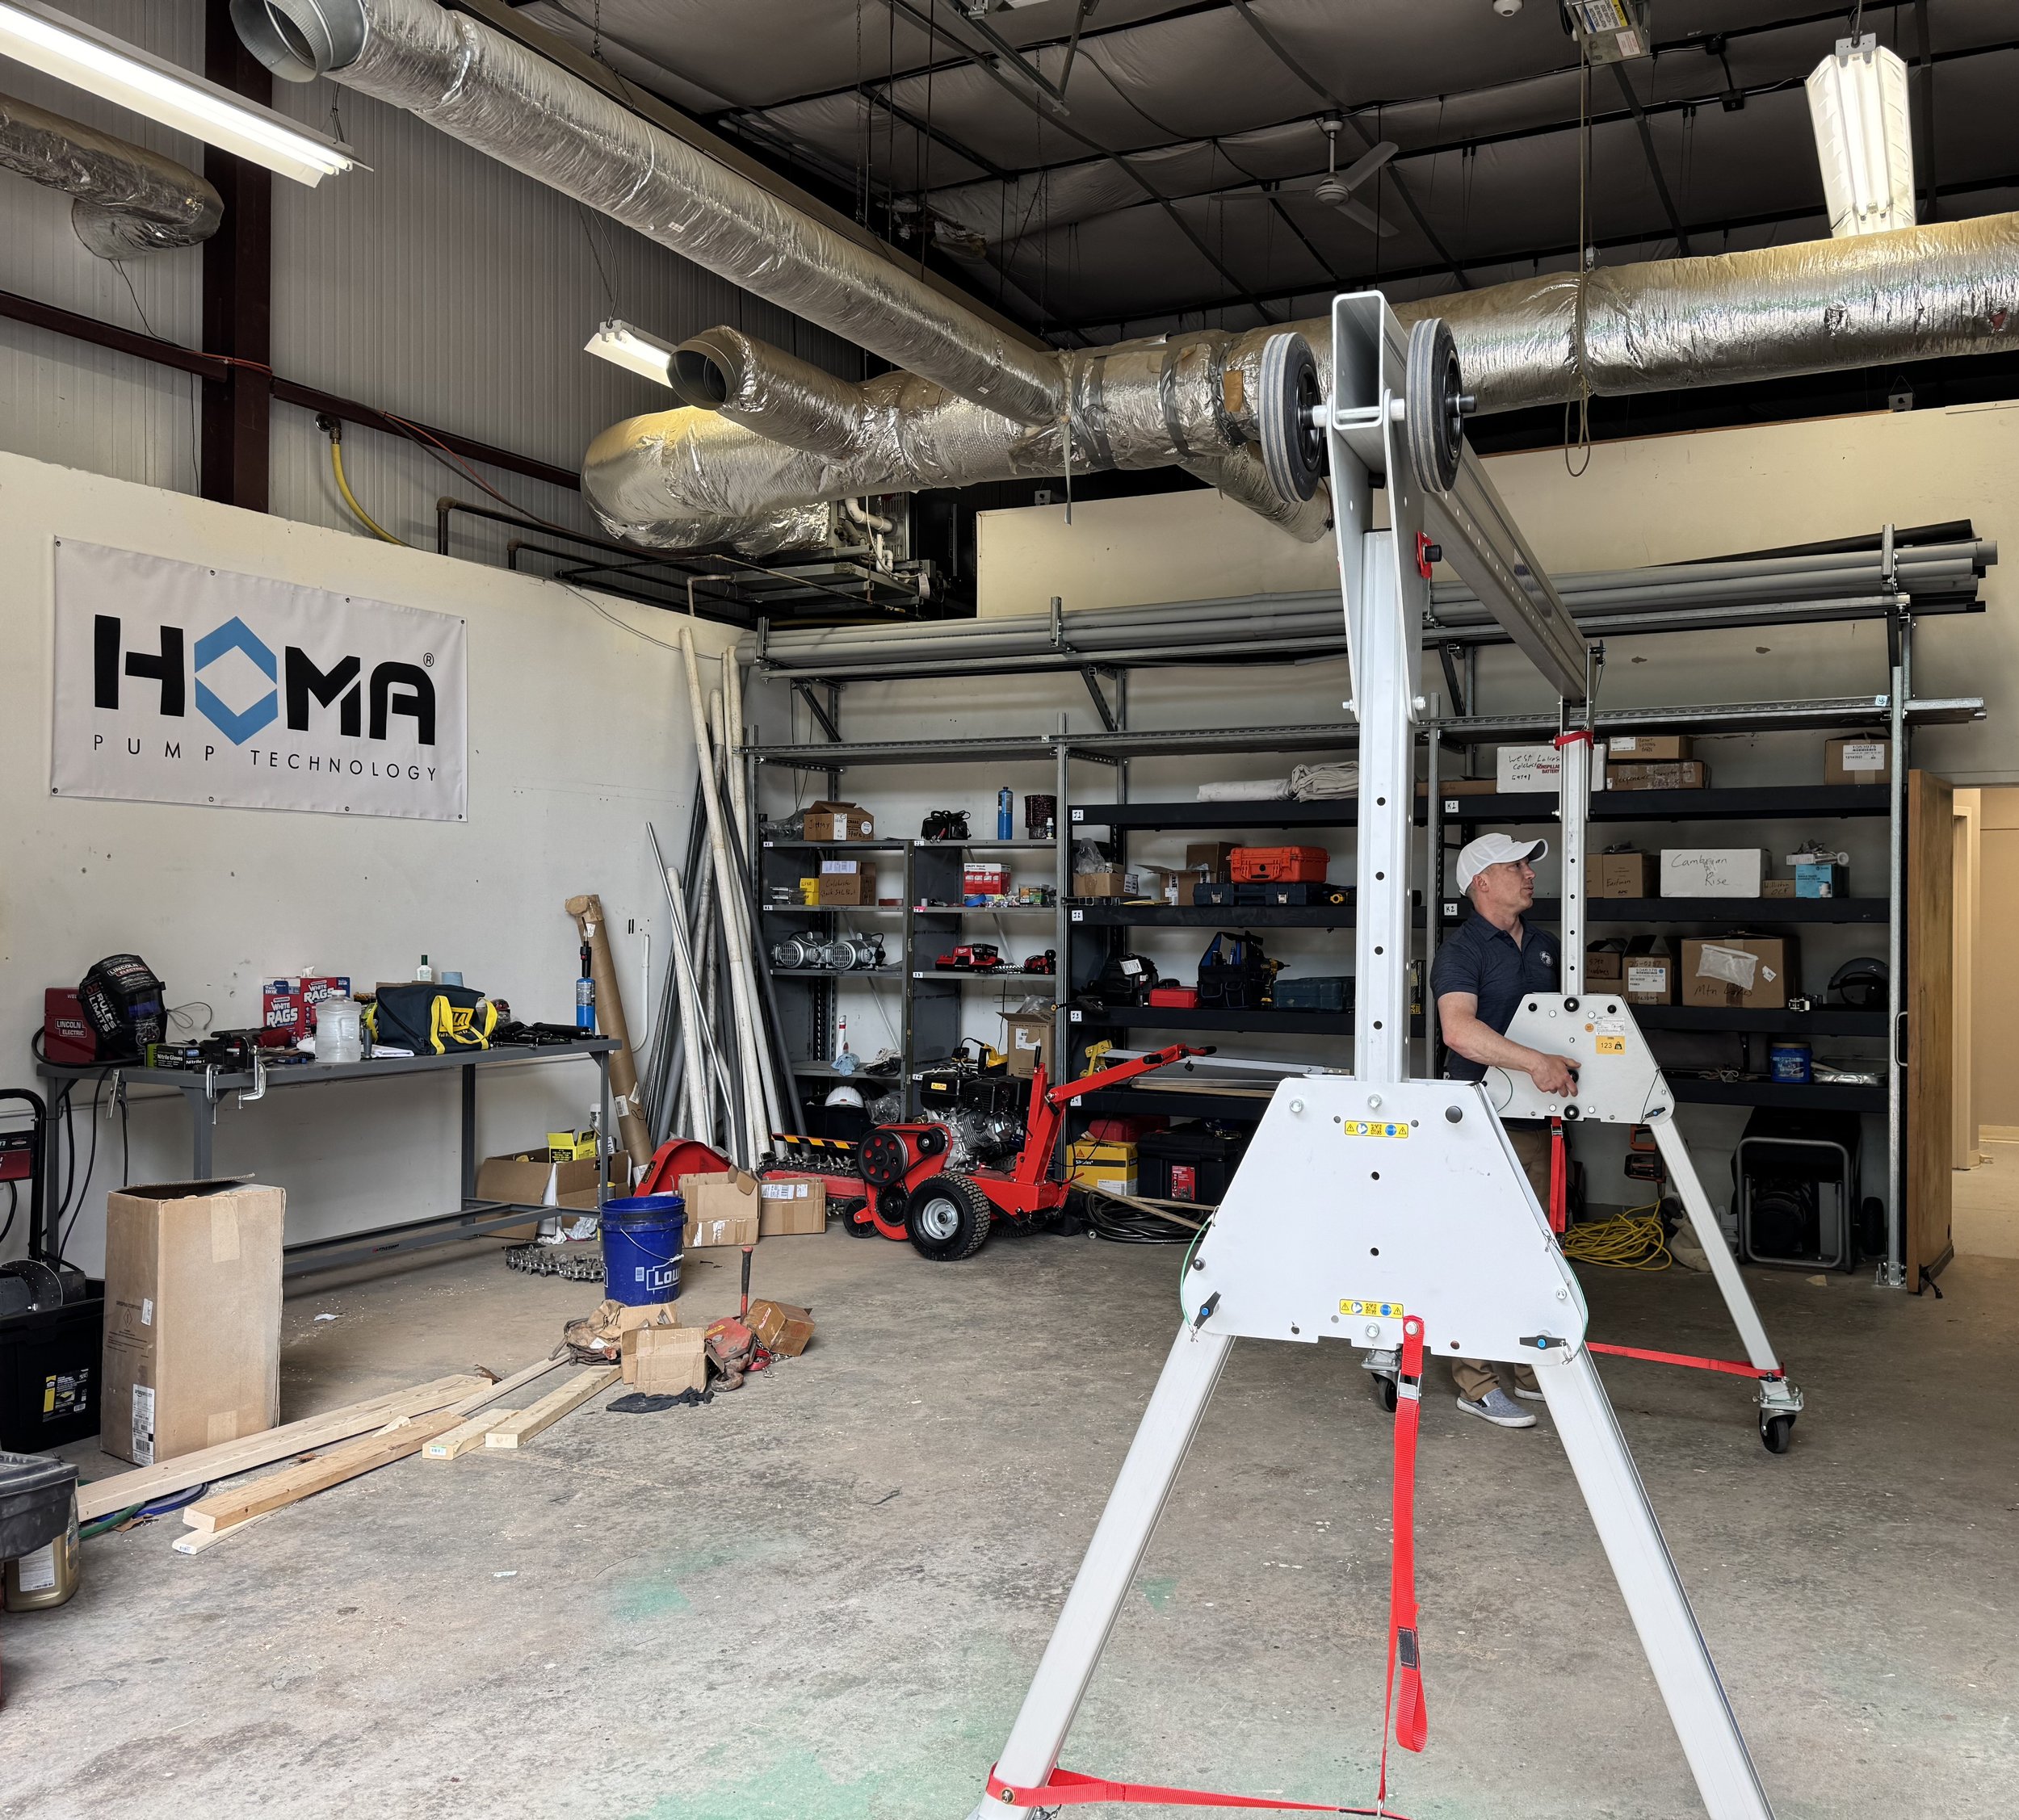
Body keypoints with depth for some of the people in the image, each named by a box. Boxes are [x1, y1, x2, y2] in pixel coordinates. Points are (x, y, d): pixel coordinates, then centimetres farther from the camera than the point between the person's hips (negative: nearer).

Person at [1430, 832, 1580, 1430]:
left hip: (1536, 1118, 8)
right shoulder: (1461, 951, -11)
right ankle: (1475, 1382, 2)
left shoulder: (1546, 948, 14)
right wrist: (1535, 1061, -36)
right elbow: (1459, 1029, -28)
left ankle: (1529, 1368, 25)